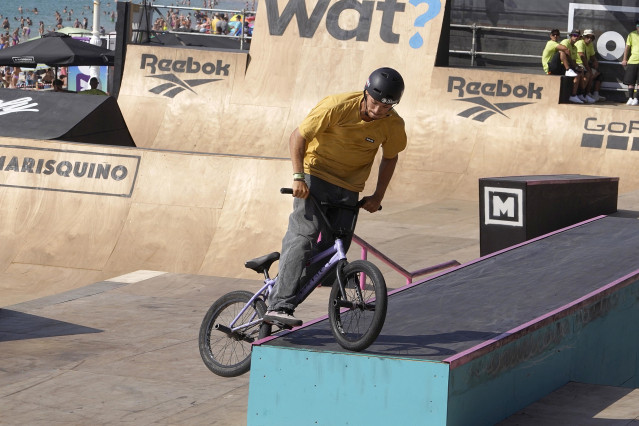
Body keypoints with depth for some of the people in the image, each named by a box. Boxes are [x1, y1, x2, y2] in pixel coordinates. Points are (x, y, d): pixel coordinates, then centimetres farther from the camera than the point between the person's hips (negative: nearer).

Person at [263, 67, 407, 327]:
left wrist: (378, 196, 6)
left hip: (348, 189, 5)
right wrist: (298, 176, -20)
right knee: (303, 237, -20)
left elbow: (390, 158, 12)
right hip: (315, 177, -5)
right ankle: (278, 307, -28)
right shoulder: (337, 106, -20)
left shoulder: (393, 126, -9)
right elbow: (298, 137, -12)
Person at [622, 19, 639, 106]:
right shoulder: (632, 35, 6)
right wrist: (624, 59, 6)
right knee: (631, 81, 3)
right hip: (632, 61, 2)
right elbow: (627, 48, 10)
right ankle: (630, 98, 8)